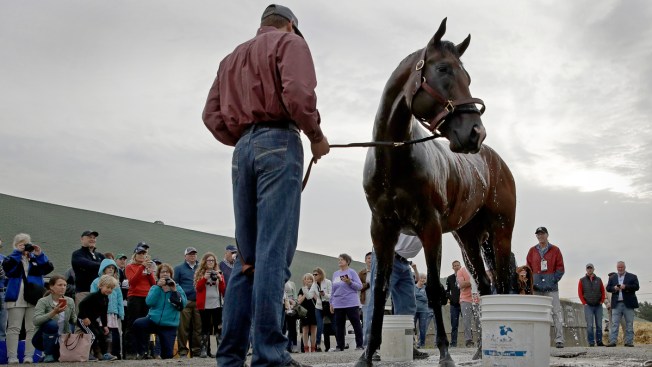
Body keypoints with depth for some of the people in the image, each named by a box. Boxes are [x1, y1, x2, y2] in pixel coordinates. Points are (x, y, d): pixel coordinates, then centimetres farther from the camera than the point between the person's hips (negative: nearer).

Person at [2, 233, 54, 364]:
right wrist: (18, 252, -12)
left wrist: (40, 255, -8)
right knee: (14, 328, -3)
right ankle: (12, 357, -3)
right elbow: (6, 266, -13)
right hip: (16, 299, -2)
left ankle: (29, 357, 3)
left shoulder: (36, 259, 15)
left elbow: (49, 268, 0)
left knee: (32, 329, 1)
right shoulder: (12, 258, 10)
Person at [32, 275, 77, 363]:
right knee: (52, 324, -34)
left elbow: (73, 320, 9)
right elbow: (36, 321, -30)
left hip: (62, 339, 5)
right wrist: (54, 312, -41)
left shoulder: (70, 301, 1)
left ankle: (55, 354, 19)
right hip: (43, 339, -5)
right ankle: (48, 355, -13)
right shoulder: (43, 302, -14)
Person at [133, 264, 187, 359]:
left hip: (169, 326, 0)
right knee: (138, 324, -31)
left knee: (167, 356, -4)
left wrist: (174, 291, -16)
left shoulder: (177, 288, 5)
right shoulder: (155, 288, 8)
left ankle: (164, 354, 35)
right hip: (153, 320, 1)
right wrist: (158, 287, -15)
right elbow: (149, 302, -11)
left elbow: (182, 305, -10)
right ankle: (142, 352, -11)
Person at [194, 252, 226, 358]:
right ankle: (204, 350, 5)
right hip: (204, 305, -1)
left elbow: (223, 289, 6)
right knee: (205, 327, 2)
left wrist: (220, 279, -10)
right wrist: (204, 278, -15)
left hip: (217, 304, 1)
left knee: (218, 327, -1)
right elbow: (197, 288, -2)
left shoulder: (219, 273, 11)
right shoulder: (200, 273, 9)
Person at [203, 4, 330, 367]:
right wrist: (317, 136, -1)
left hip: (243, 148, 7)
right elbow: (297, 93, -13)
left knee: (247, 257, 7)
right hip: (279, 143, -6)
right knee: (273, 253, -11)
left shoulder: (234, 56, 27)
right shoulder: (290, 42, 7)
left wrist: (243, 141, 16)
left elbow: (212, 115, 17)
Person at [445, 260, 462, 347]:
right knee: (454, 325, 3)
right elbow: (447, 291, 15)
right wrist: (450, 298, -2)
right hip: (454, 305, 2)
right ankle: (453, 342, 6)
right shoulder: (450, 278, 11)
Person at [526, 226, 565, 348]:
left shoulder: (555, 250, 6)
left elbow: (560, 268, 4)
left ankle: (559, 339, -5)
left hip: (551, 288, -2)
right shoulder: (532, 251, 13)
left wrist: (553, 281, -7)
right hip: (536, 288, 2)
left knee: (556, 313, -6)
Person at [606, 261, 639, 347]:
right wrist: (614, 288, -12)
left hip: (628, 304, -2)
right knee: (614, 324, -2)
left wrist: (626, 287, -18)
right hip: (616, 304, 2)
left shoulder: (632, 277, 7)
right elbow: (608, 288, 9)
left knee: (629, 324, 2)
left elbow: (636, 287, -5)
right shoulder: (612, 278, 16)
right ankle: (612, 341, -5)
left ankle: (629, 342, 6)